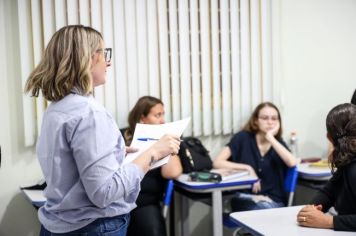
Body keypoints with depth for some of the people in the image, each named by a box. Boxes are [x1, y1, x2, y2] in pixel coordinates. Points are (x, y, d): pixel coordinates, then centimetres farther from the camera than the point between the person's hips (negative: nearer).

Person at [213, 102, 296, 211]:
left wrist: (271, 138, -12)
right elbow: (217, 162, -7)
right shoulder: (243, 138, 2)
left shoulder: (279, 143, 10)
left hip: (273, 200, 3)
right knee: (264, 208, -35)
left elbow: (292, 163, -13)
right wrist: (247, 168, -14)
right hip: (244, 198, -3)